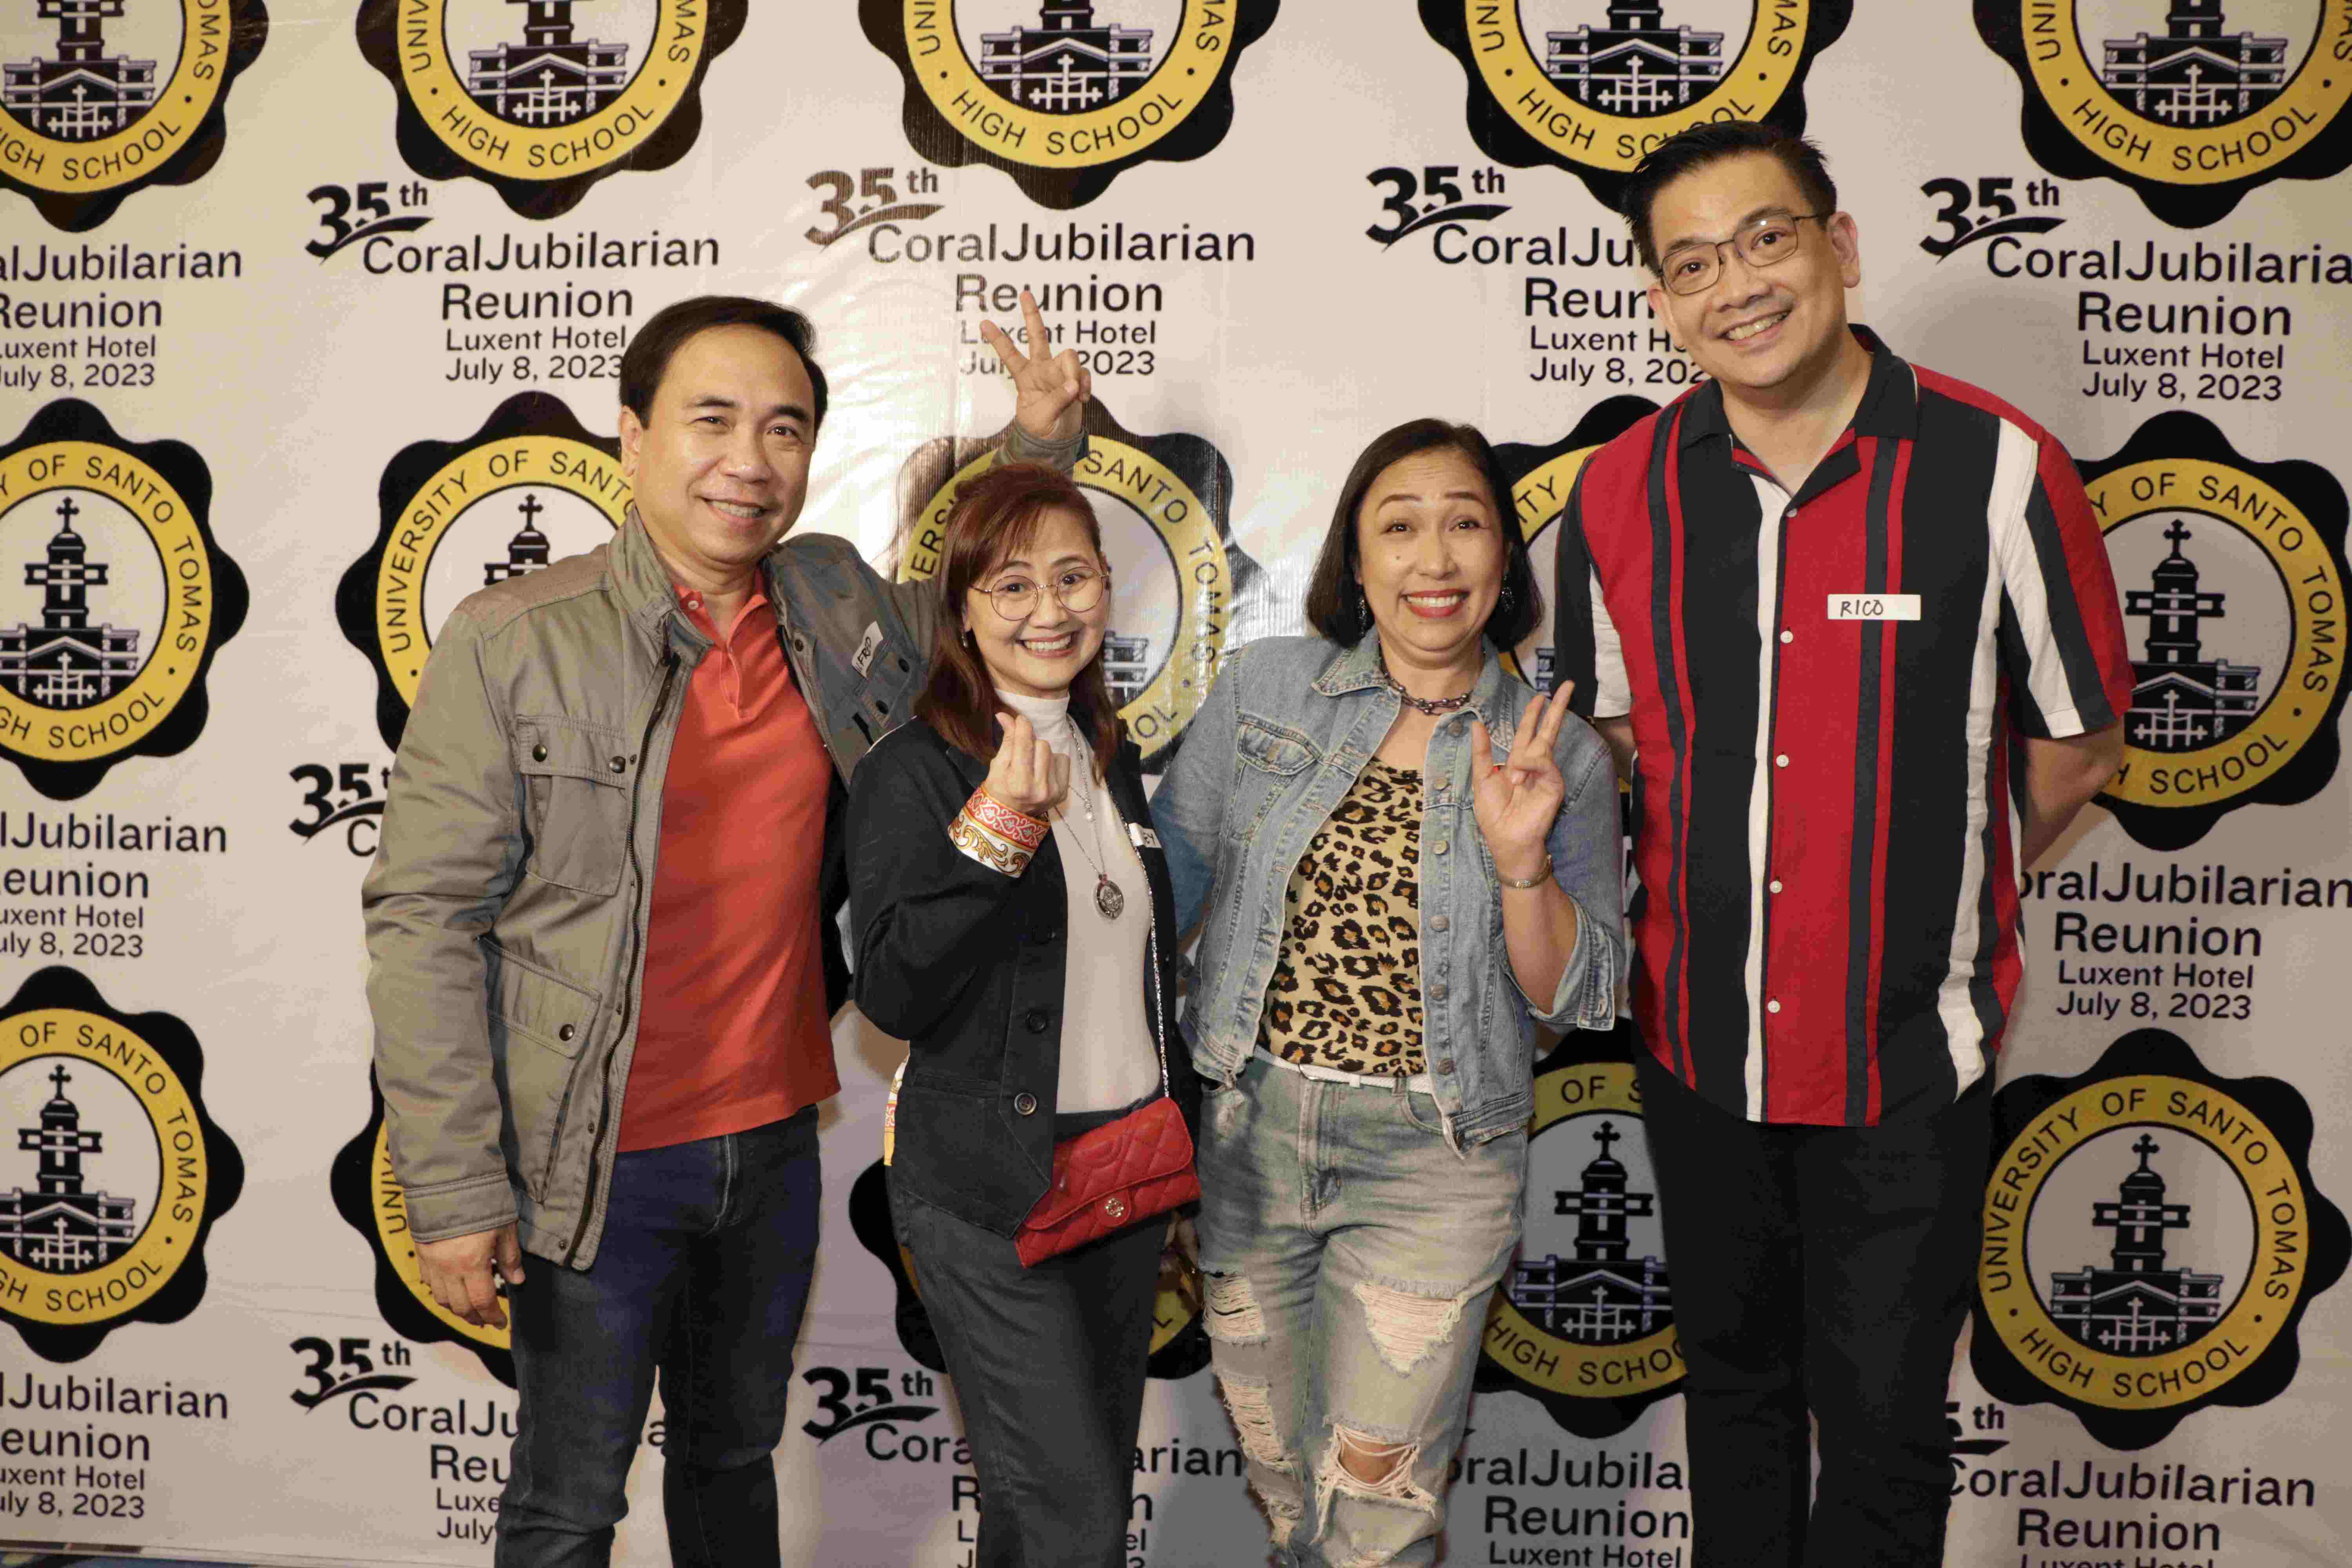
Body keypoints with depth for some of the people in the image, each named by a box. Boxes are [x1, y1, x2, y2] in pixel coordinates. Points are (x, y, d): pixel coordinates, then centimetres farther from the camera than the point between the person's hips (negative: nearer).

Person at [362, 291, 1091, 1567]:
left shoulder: (838, 602, 0)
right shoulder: (511, 643, -15)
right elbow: (422, 922, -14)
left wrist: (1042, 447, 9)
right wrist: (454, 1189, -17)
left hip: (776, 1142, 5)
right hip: (600, 1161, -4)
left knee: (736, 1460, 25)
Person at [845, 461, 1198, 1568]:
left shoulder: (1114, 760, 9)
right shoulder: (915, 771, -12)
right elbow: (892, 995, -21)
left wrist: (1181, 1131, 18)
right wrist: (996, 828, -29)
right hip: (993, 1188, -7)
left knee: (1092, 1474, 18)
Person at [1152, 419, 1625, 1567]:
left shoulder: (1560, 756, -4)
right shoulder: (1262, 687, -3)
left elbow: (1577, 998, -6)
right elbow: (1170, 868, 4)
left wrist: (1520, 858, -21)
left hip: (1430, 1160, -1)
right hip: (1246, 1130, 2)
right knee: (1276, 1467, 20)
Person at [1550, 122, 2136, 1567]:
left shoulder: (1998, 469, -14)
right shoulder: (1621, 495, -4)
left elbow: (2079, 747, -2)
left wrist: (1924, 898, 6)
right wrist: (1711, 900, 8)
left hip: (1904, 1052, -3)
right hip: (1697, 1038, 3)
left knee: (1882, 1420, 9)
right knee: (1734, 1384, 21)